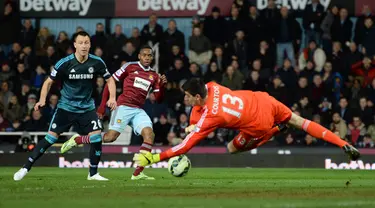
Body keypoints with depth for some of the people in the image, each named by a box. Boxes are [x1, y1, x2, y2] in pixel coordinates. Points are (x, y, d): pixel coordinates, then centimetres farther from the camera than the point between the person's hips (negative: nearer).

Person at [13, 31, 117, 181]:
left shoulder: (97, 62, -10)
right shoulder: (65, 63, -15)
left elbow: (109, 79, 4)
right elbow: (49, 81, -4)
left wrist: (112, 98, -11)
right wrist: (42, 100, -18)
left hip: (87, 107, 2)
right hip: (66, 106, -2)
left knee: (96, 136, -14)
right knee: (51, 137, -7)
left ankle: (93, 173, 3)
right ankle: (26, 168, 1)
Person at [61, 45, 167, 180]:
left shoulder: (154, 76, 14)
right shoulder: (130, 67, 2)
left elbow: (158, 98, 13)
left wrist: (162, 85, -7)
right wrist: (102, 106, -2)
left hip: (138, 111, 5)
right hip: (124, 106, -5)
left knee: (149, 134, -18)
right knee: (111, 137, -16)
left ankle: (138, 173, -18)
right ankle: (76, 140, 5)